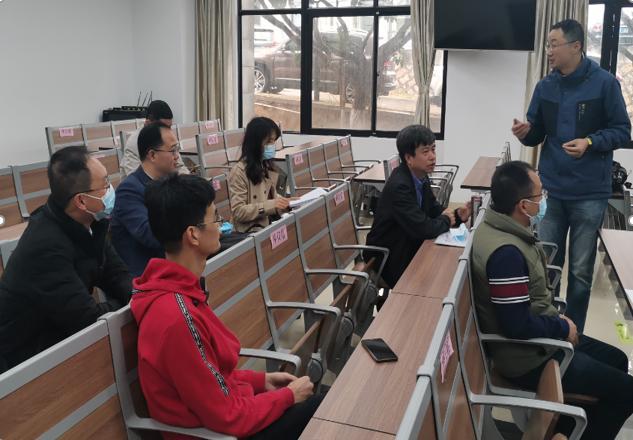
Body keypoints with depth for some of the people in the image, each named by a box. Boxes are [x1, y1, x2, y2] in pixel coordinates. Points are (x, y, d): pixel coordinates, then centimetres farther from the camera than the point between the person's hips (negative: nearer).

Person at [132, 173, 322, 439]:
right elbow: (227, 417, -24)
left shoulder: (175, 289, -3)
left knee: (321, 396, 15)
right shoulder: (178, 318, -32)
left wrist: (261, 380, 5)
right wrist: (288, 395, -11)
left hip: (219, 408, 8)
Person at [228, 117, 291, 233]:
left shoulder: (267, 166, 12)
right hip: (252, 230, -8)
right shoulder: (239, 171, -13)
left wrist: (285, 202, 3)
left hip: (272, 222, 8)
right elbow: (238, 212, -17)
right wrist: (271, 205, -23)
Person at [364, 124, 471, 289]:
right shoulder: (399, 186, -28)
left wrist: (457, 215, -9)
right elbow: (424, 229, -31)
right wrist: (445, 220, -11)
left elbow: (434, 209, 11)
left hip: (409, 248, 8)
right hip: (388, 261, -8)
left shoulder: (420, 177, 0)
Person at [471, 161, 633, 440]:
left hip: (540, 336, 10)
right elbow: (519, 326, -30)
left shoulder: (502, 228, -1)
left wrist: (556, 318, 2)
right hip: (528, 356, -10)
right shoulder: (505, 252, -32)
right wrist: (563, 328, -14)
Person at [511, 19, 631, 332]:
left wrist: (590, 142, -22)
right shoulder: (545, 87, 6)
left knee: (581, 269, 8)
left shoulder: (604, 83, -7)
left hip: (589, 194, -3)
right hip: (550, 191, 4)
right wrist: (525, 132, -12)